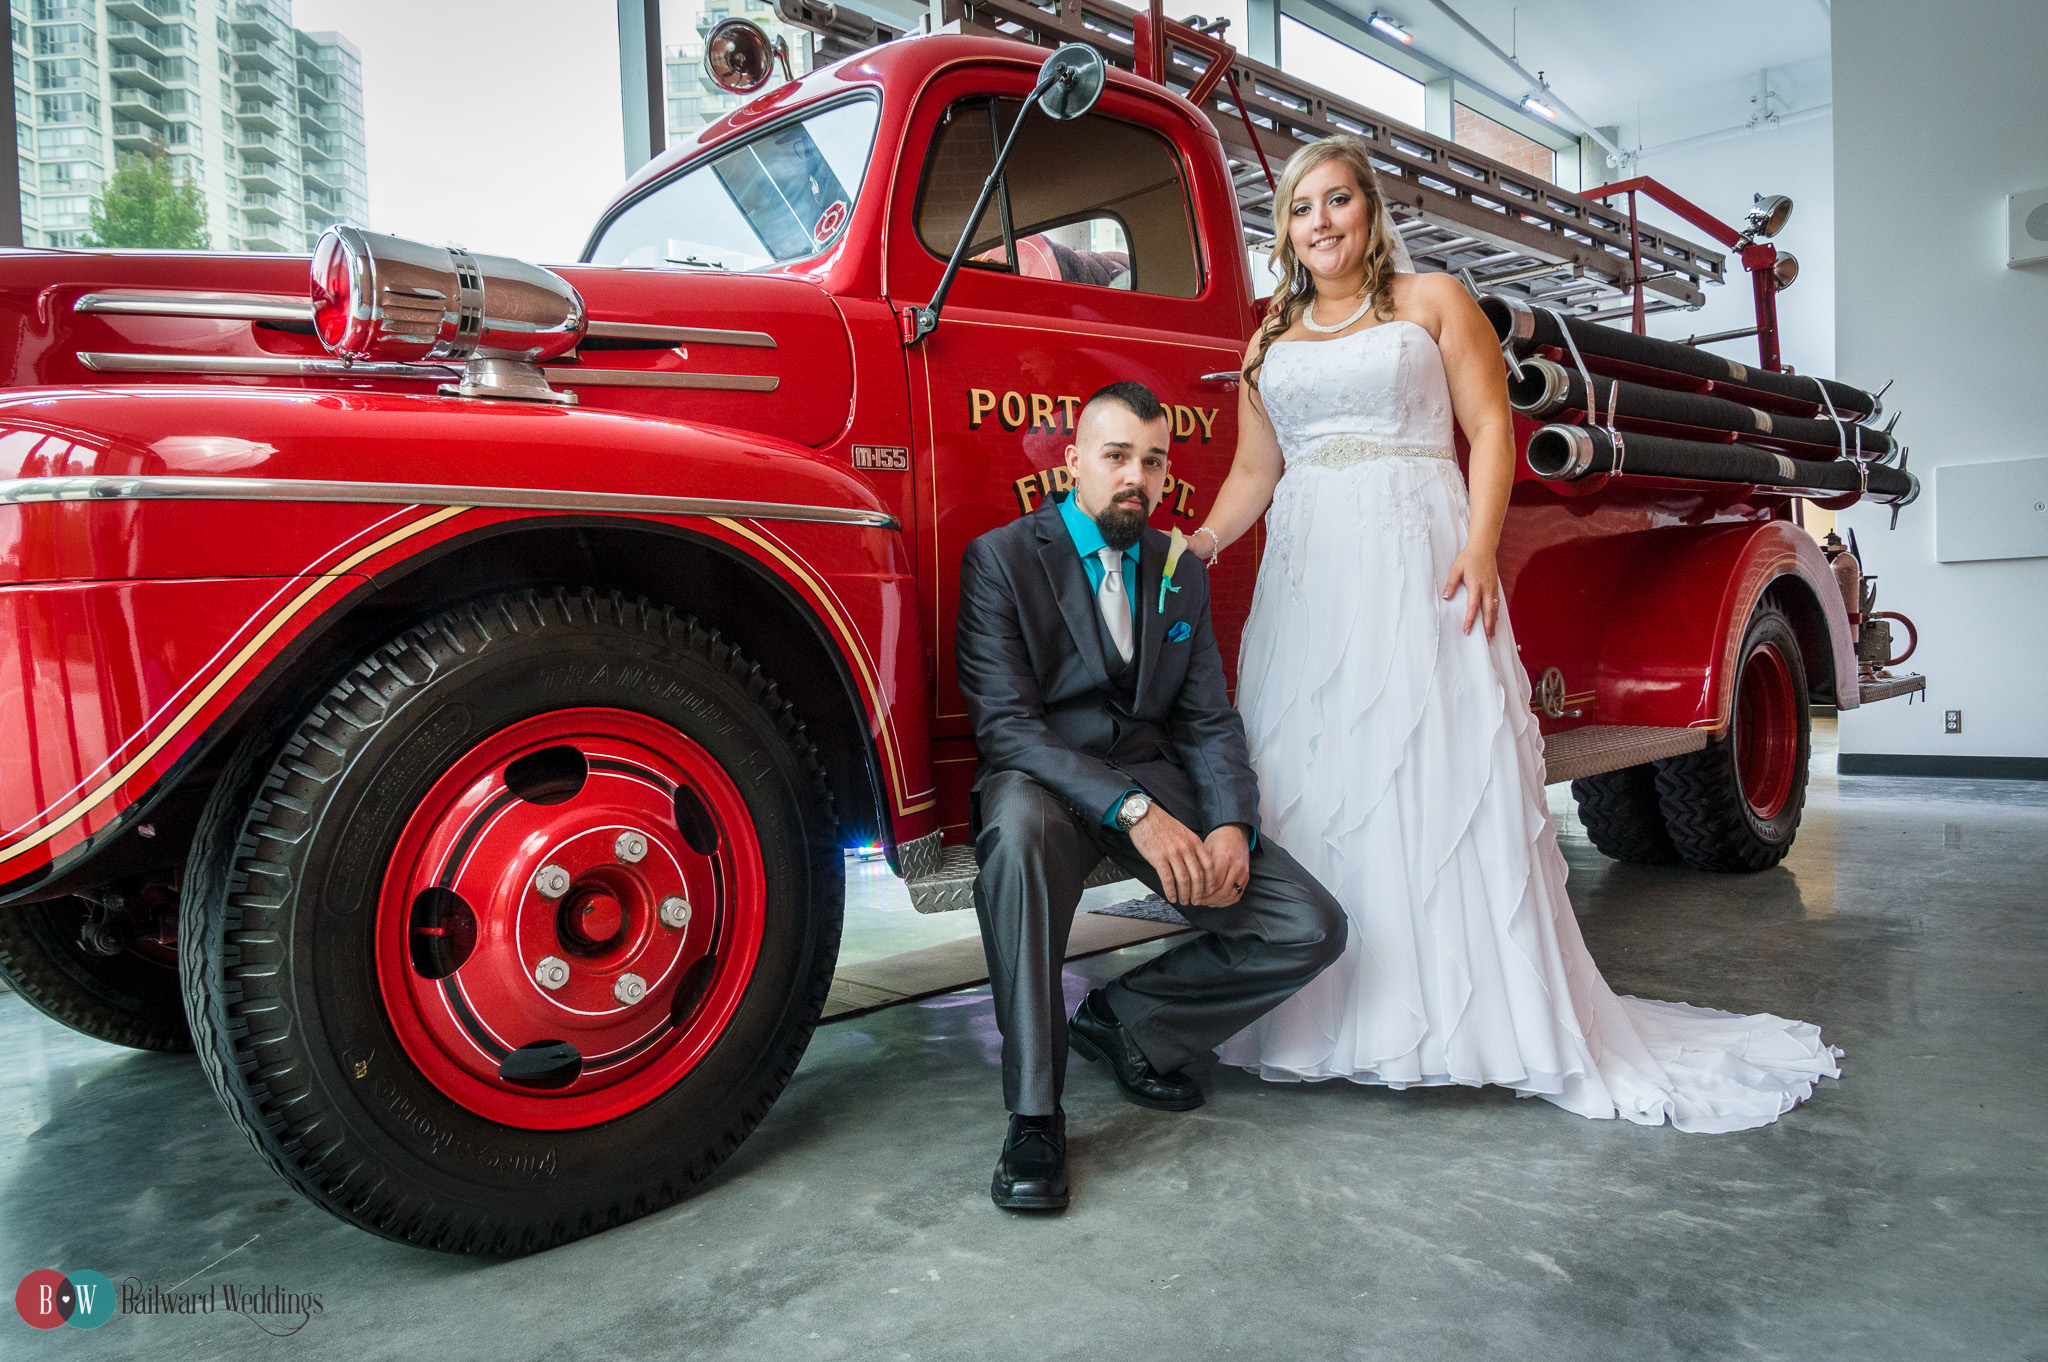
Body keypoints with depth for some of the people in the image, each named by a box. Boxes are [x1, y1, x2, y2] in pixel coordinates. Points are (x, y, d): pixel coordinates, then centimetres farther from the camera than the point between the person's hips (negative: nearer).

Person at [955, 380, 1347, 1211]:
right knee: (1019, 824, -41)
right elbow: (1004, 724, -15)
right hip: (1048, 780, -4)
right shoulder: (1000, 559, -5)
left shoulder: (1182, 573, 12)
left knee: (1313, 930, -11)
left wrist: (1233, 827, -13)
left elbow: (1209, 722, 8)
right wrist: (1131, 809, -27)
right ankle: (1033, 1114, -27)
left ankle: (1125, 1018, 10)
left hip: (1157, 779, 5)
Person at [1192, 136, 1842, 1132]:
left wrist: (1480, 546, -12)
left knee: (1440, 771, -7)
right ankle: (1323, 1015, 8)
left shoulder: (1434, 302, 10)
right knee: (1306, 777, 0)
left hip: (1416, 561, -3)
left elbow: (1490, 429, 2)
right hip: (1306, 571, 4)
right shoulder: (1269, 341, 19)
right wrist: (1201, 543, 0)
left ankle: (1473, 1009, 1)